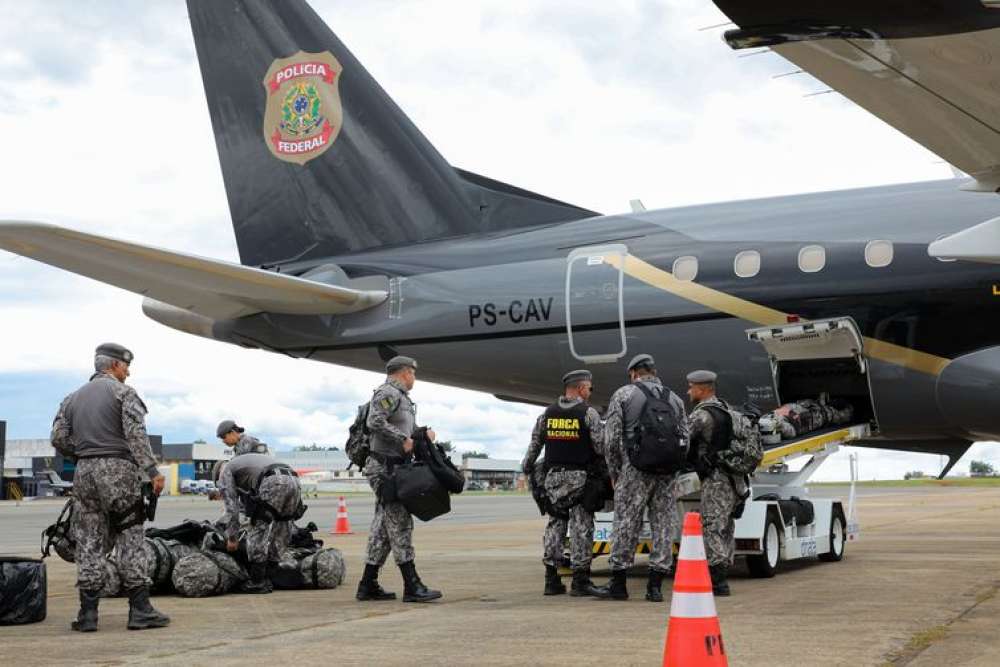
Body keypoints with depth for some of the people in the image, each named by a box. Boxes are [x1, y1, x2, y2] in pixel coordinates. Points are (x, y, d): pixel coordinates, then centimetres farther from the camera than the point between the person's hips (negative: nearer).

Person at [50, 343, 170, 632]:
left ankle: (88, 613, 5)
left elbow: (59, 438, 8)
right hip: (118, 470, -5)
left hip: (85, 473, 5)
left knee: (89, 542, 7)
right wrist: (152, 471, -15)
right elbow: (136, 435, -13)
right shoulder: (123, 392, -1)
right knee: (130, 539, -2)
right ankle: (140, 610, -3)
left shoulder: (73, 398, 17)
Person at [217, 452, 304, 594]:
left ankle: (257, 582, 4)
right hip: (293, 480, 7)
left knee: (258, 532, 3)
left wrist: (232, 538, 22)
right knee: (280, 533, 18)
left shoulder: (226, 470, 23)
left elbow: (231, 507, 15)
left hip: (273, 483, -7)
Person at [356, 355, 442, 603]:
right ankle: (412, 586, -14)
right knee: (400, 523, -12)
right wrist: (403, 439, -21)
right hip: (385, 467, -10)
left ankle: (368, 585, 13)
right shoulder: (388, 393, -10)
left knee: (383, 526, 10)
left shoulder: (402, 397, 22)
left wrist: (423, 434, 5)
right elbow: (375, 422, -24)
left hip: (395, 468, 10)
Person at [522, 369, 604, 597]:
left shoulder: (547, 413, 7)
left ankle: (551, 579, 9)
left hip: (554, 476, 5)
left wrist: (527, 467, 26)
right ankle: (580, 580, -1)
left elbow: (535, 443, 13)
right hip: (579, 476, -5)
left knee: (555, 524, 10)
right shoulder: (588, 413, -7)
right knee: (581, 526, -1)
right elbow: (600, 446, -10)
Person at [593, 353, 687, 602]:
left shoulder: (623, 395, 3)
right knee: (663, 526, 6)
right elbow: (685, 439, 12)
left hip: (635, 469, -3)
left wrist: (614, 472, 7)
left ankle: (618, 584, 5)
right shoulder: (674, 398, 15)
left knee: (626, 525, 1)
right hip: (667, 474, 4)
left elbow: (612, 437, -2)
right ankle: (655, 586, 6)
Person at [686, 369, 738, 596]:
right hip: (731, 475, 10)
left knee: (712, 526, -7)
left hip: (715, 478, -10)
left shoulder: (702, 414, -15)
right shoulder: (724, 409, 16)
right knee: (724, 527, 13)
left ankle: (717, 580, -8)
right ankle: (721, 577, 18)